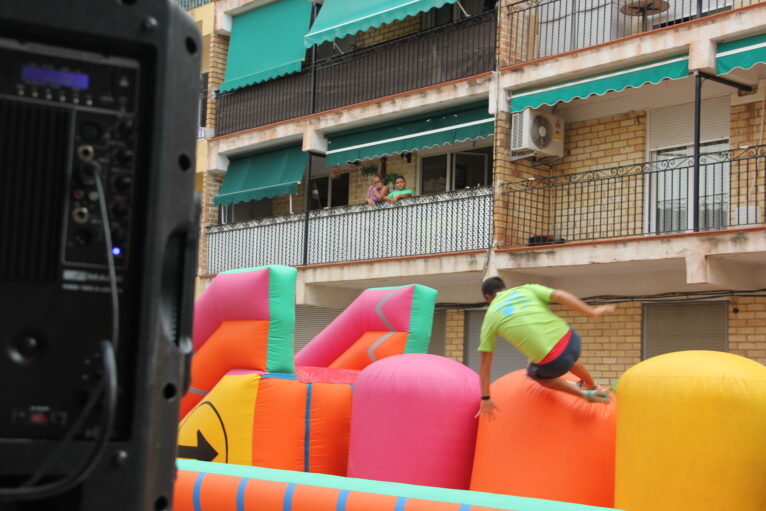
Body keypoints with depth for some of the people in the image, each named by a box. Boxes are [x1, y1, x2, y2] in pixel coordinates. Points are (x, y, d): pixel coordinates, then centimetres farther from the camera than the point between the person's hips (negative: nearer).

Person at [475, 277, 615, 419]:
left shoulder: (490, 318, 11)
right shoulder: (527, 289, 14)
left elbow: (485, 363, 12)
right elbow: (559, 295, -2)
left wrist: (486, 399, 18)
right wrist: (592, 312, 0)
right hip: (570, 341, 4)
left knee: (534, 373, 33)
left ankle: (585, 393, 28)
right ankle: (592, 386, 64)